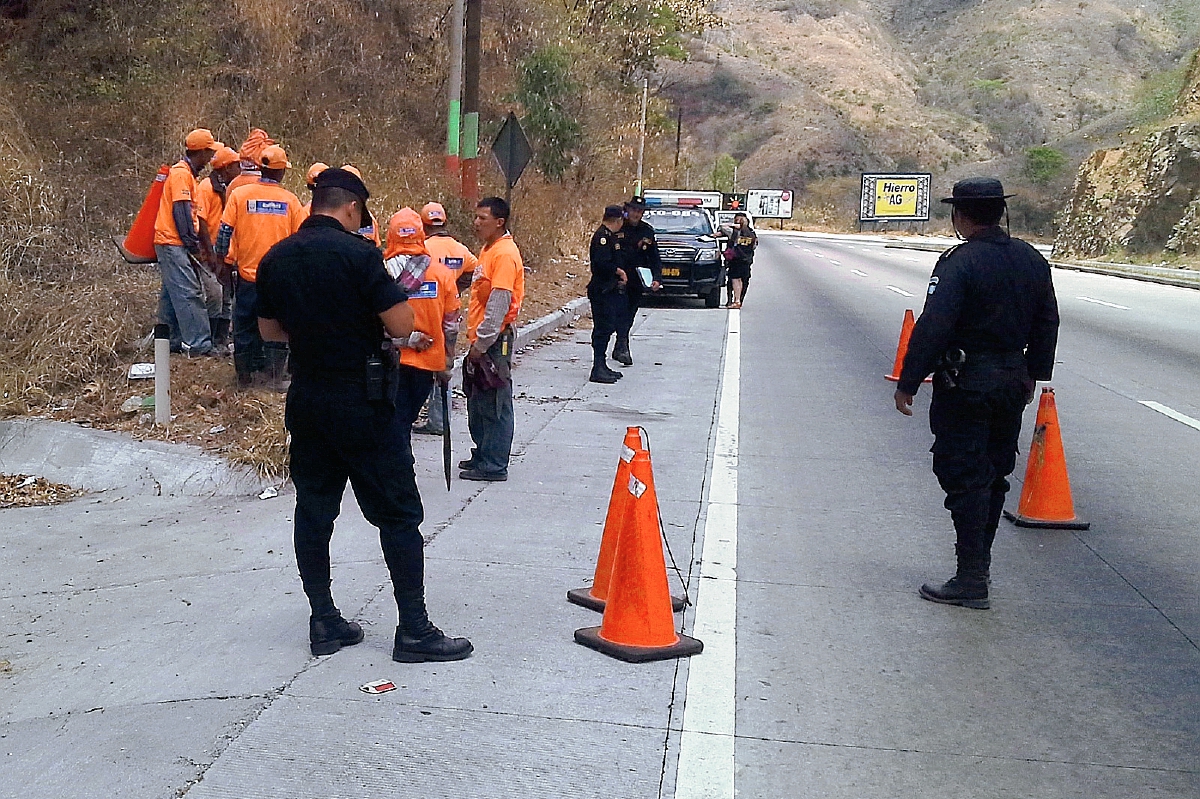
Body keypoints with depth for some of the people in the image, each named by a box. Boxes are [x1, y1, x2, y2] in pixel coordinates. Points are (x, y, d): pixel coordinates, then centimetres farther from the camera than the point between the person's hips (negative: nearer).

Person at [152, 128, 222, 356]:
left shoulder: (186, 172, 20)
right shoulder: (181, 174, -12)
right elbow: (181, 211, -17)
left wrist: (193, 240, 17)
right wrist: (192, 241, -16)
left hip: (170, 243, 10)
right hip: (173, 243, -10)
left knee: (172, 293, 12)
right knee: (188, 293, -12)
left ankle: (170, 341, 17)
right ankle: (197, 343, -14)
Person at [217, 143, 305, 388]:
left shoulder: (239, 194, -3)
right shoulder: (290, 200, -2)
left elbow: (225, 231, -3)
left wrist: (222, 259, 8)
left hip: (248, 274, 1)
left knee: (245, 326, 11)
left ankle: (245, 377, 17)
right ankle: (275, 376, 5)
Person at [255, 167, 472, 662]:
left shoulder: (275, 259, 4)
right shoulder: (357, 254, -15)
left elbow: (269, 330, 15)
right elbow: (401, 327, -17)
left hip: (306, 397, 6)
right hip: (362, 399, -6)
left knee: (314, 509, 13)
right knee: (398, 514, 1)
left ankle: (324, 622, 18)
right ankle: (413, 630, 4)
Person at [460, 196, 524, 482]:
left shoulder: (505, 254, -16)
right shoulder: (488, 249, 15)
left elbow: (499, 304, -21)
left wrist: (482, 343, -20)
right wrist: (476, 340, 17)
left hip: (494, 341, -10)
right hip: (482, 340, 10)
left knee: (494, 405, -3)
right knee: (477, 402, 17)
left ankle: (494, 466, 3)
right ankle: (483, 455, 28)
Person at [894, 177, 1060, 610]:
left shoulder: (959, 262, -17)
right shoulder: (1032, 259, 6)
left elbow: (933, 328, -21)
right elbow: (1047, 323, 13)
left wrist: (907, 383, -15)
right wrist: (1033, 373, 24)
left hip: (966, 384, -7)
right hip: (1013, 381, 7)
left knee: (964, 478, -2)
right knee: (994, 474, 17)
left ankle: (971, 581, 0)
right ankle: (979, 561, 30)